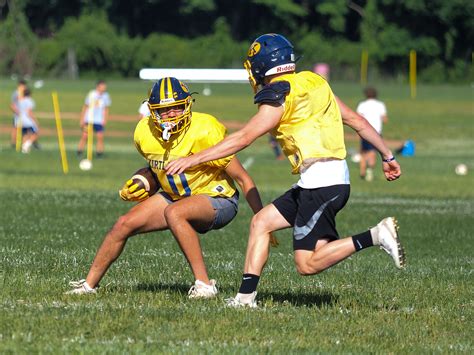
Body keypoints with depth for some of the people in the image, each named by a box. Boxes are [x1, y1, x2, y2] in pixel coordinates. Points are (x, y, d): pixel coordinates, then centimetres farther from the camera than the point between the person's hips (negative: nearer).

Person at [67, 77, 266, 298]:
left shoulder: (203, 133, -27)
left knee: (174, 212, -36)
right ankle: (90, 284, 20)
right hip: (176, 196, 7)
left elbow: (242, 178, -22)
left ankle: (204, 284, -32)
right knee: (125, 224, 0)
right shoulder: (145, 133, -9)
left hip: (217, 199, -7)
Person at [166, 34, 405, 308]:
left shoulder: (279, 97, -8)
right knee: (261, 222, 10)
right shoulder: (313, 82, 15)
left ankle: (376, 236, -13)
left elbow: (243, 139, -8)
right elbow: (357, 121, 18)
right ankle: (246, 296, 5)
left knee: (308, 264, -7)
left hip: (322, 181, -9)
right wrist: (388, 157, 26)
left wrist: (194, 159, -4)